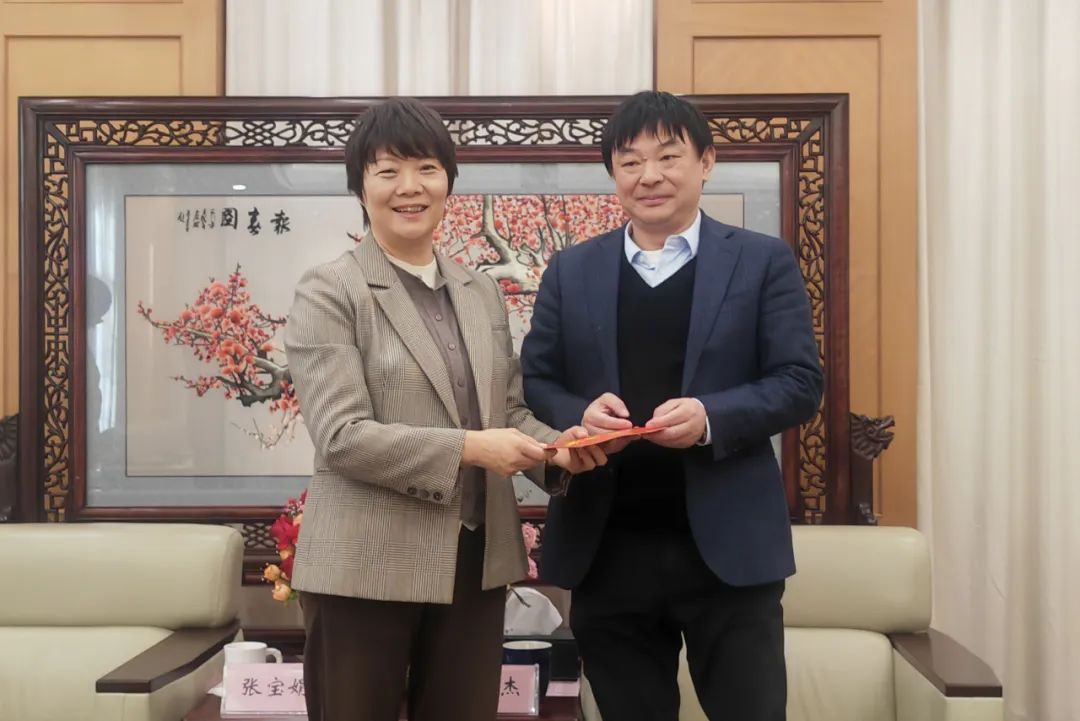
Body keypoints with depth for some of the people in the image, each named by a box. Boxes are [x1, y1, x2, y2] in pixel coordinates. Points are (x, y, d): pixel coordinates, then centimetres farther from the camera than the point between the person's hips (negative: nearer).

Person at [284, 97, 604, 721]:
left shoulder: (484, 292, 13)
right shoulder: (330, 292, -6)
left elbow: (509, 409, 14)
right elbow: (340, 436, -15)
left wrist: (556, 447, -7)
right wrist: (467, 448, -22)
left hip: (477, 564, 6)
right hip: (366, 569, -5)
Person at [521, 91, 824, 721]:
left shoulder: (764, 262, 3)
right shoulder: (570, 272, 10)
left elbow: (801, 383, -2)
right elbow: (534, 382, 9)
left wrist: (711, 417, -20)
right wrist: (580, 413, -14)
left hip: (727, 545, -2)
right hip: (608, 551, 2)